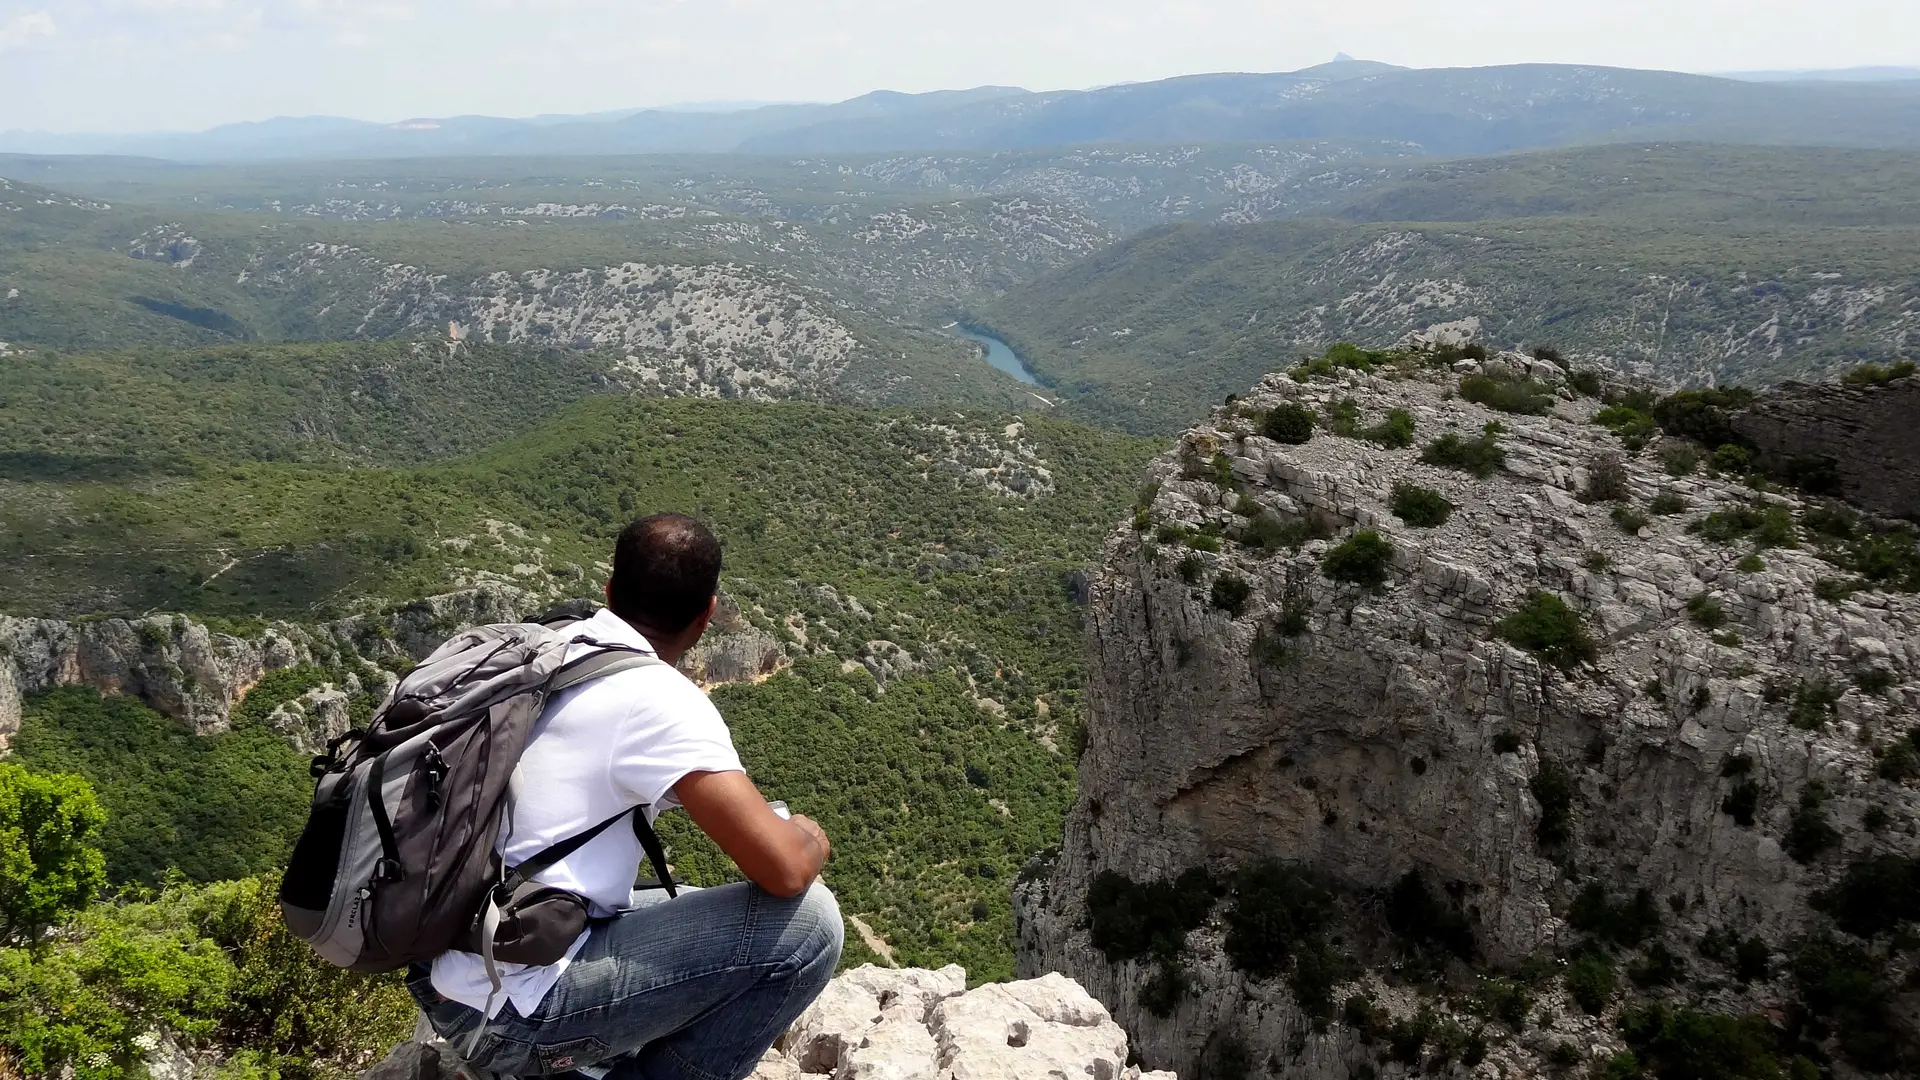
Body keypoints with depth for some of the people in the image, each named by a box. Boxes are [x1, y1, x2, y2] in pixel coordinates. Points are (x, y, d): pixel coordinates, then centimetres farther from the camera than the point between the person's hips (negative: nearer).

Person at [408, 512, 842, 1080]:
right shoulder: (660, 699, -18)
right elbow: (783, 869, -22)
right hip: (512, 1014, -9)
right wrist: (809, 837, 0)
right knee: (806, 922, -12)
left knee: (700, 914, 27)